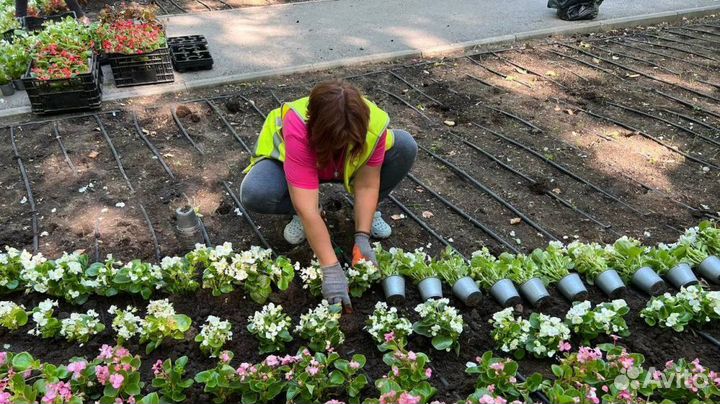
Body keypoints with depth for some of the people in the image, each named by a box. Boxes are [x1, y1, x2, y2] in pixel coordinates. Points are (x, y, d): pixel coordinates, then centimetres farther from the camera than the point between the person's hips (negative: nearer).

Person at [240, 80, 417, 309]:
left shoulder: (375, 124, -34)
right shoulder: (298, 131, -42)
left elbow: (367, 185, -24)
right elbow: (307, 209, -44)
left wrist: (362, 238, -32)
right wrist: (331, 269, -45)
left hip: (347, 169, 3)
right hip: (286, 160, -2)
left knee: (405, 147, -23)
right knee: (254, 194, -35)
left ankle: (369, 211, 0)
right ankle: (299, 215, -2)